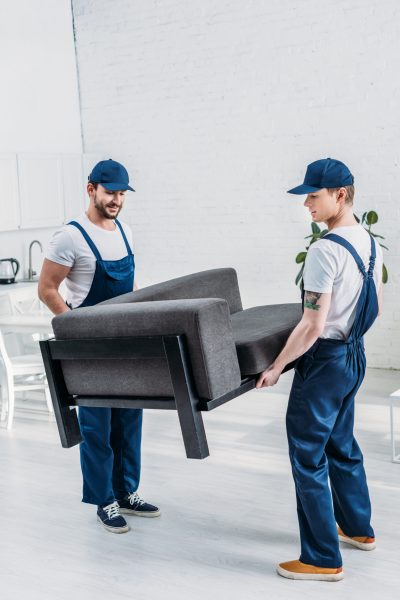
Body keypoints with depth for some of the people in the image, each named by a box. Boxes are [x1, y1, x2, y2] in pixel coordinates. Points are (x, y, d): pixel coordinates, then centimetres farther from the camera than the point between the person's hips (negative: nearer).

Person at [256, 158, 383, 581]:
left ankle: (323, 559, 10)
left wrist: (276, 367, -13)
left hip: (324, 360, -9)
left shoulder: (325, 250, -23)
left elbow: (312, 326, -23)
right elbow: (375, 305, 16)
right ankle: (358, 528, 38)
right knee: (342, 446, 23)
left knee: (308, 458, 1)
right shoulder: (369, 242, 5)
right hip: (354, 355, 9)